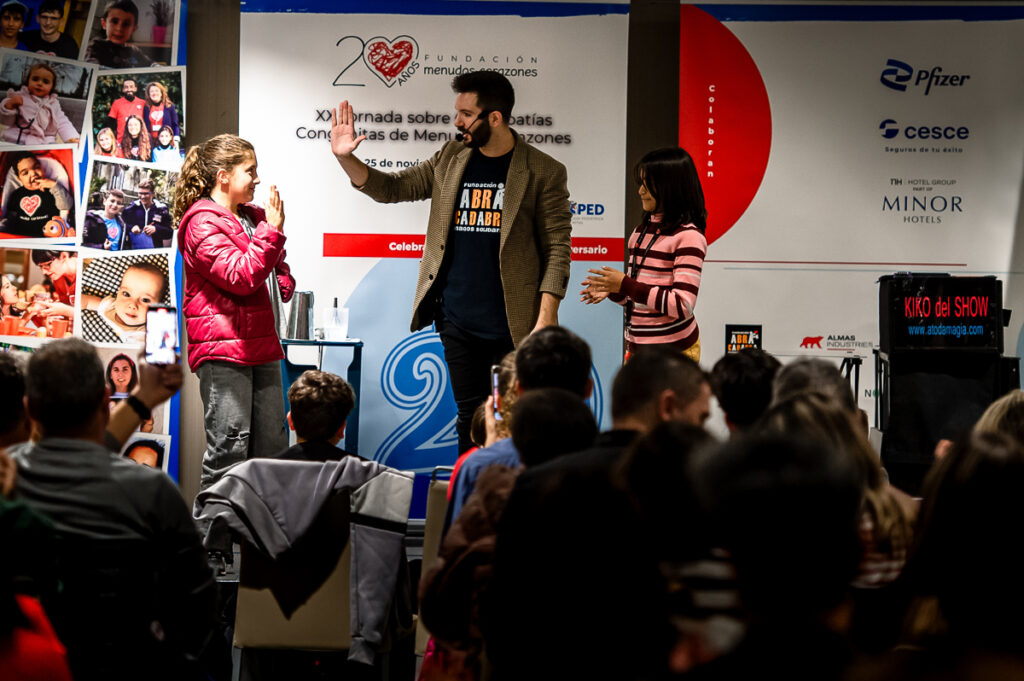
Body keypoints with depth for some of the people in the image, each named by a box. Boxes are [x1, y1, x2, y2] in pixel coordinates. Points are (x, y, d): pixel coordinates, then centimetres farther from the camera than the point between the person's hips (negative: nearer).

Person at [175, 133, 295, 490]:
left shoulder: (253, 217, 18)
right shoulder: (202, 223, -8)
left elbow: (276, 263, 35)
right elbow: (240, 277, -19)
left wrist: (283, 280, 12)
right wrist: (272, 231, -18)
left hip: (261, 345, 9)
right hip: (222, 348, -9)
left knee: (272, 446, 8)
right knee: (230, 446, -10)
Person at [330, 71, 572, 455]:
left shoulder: (543, 172, -4)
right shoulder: (450, 160, 10)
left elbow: (557, 249, -5)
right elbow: (392, 188, 13)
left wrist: (546, 318, -13)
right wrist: (345, 158, -3)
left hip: (514, 323, -4)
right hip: (457, 322, 4)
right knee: (470, 416, 9)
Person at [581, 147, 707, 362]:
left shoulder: (688, 236, -11)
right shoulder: (643, 229, 14)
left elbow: (683, 306, -18)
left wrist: (625, 286, -18)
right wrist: (612, 291, 1)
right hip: (637, 345, 7)